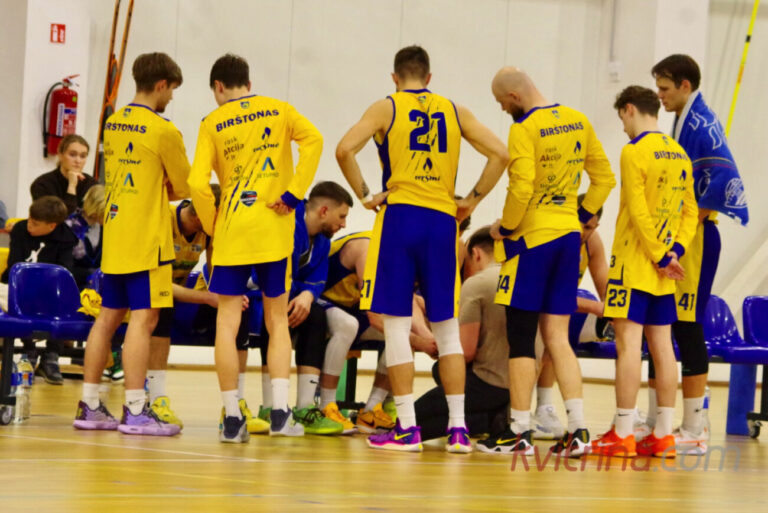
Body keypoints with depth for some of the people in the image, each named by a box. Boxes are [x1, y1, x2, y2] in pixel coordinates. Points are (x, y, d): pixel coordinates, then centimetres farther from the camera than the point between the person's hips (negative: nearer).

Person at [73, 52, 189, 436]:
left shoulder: (112, 124, 11)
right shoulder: (163, 130, -11)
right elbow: (185, 187, -1)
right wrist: (171, 189, 19)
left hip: (113, 238, 8)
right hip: (146, 241, -8)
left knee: (108, 318, 11)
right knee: (143, 318, -7)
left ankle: (89, 406, 13)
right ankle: (135, 411, -10)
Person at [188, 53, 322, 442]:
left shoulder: (213, 123, 3)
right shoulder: (278, 110, 8)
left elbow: (198, 184, -6)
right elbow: (313, 139, -9)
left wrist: (213, 226, 7)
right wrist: (294, 192, -6)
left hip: (231, 233, -1)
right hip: (274, 231, 1)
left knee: (227, 322, 4)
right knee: (277, 320, 10)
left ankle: (232, 418, 1)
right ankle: (280, 411, -2)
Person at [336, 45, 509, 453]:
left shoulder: (386, 108, 4)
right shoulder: (455, 111, 12)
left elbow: (345, 149, -10)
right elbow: (500, 154, 6)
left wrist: (363, 195, 0)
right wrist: (472, 201, 11)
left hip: (399, 217, -3)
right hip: (442, 221, 3)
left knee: (396, 324, 0)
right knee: (447, 328, 10)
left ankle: (406, 428, -3)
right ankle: (457, 427, 6)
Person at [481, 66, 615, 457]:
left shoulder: (524, 129, -14)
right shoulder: (577, 122, 9)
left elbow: (522, 188, -21)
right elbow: (604, 178, 13)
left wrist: (504, 227, -7)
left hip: (531, 237, -7)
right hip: (569, 235, 7)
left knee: (521, 339, 0)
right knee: (557, 337, 9)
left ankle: (519, 432, 2)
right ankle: (578, 429, 2)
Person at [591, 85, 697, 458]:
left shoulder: (635, 151, -12)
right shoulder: (679, 154, 12)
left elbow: (638, 212, -18)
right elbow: (690, 212, 12)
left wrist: (660, 257, -12)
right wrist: (674, 252, 2)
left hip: (635, 262, -8)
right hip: (663, 270, 8)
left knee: (628, 343, -7)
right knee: (661, 345, 8)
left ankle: (622, 435, -8)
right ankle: (663, 435, 10)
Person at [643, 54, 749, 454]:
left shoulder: (702, 125, -14)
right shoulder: (681, 123, 15)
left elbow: (725, 178, -25)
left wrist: (696, 215, -16)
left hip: (695, 240, -10)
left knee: (687, 329, -7)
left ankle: (695, 429, -3)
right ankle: (655, 423, 18)